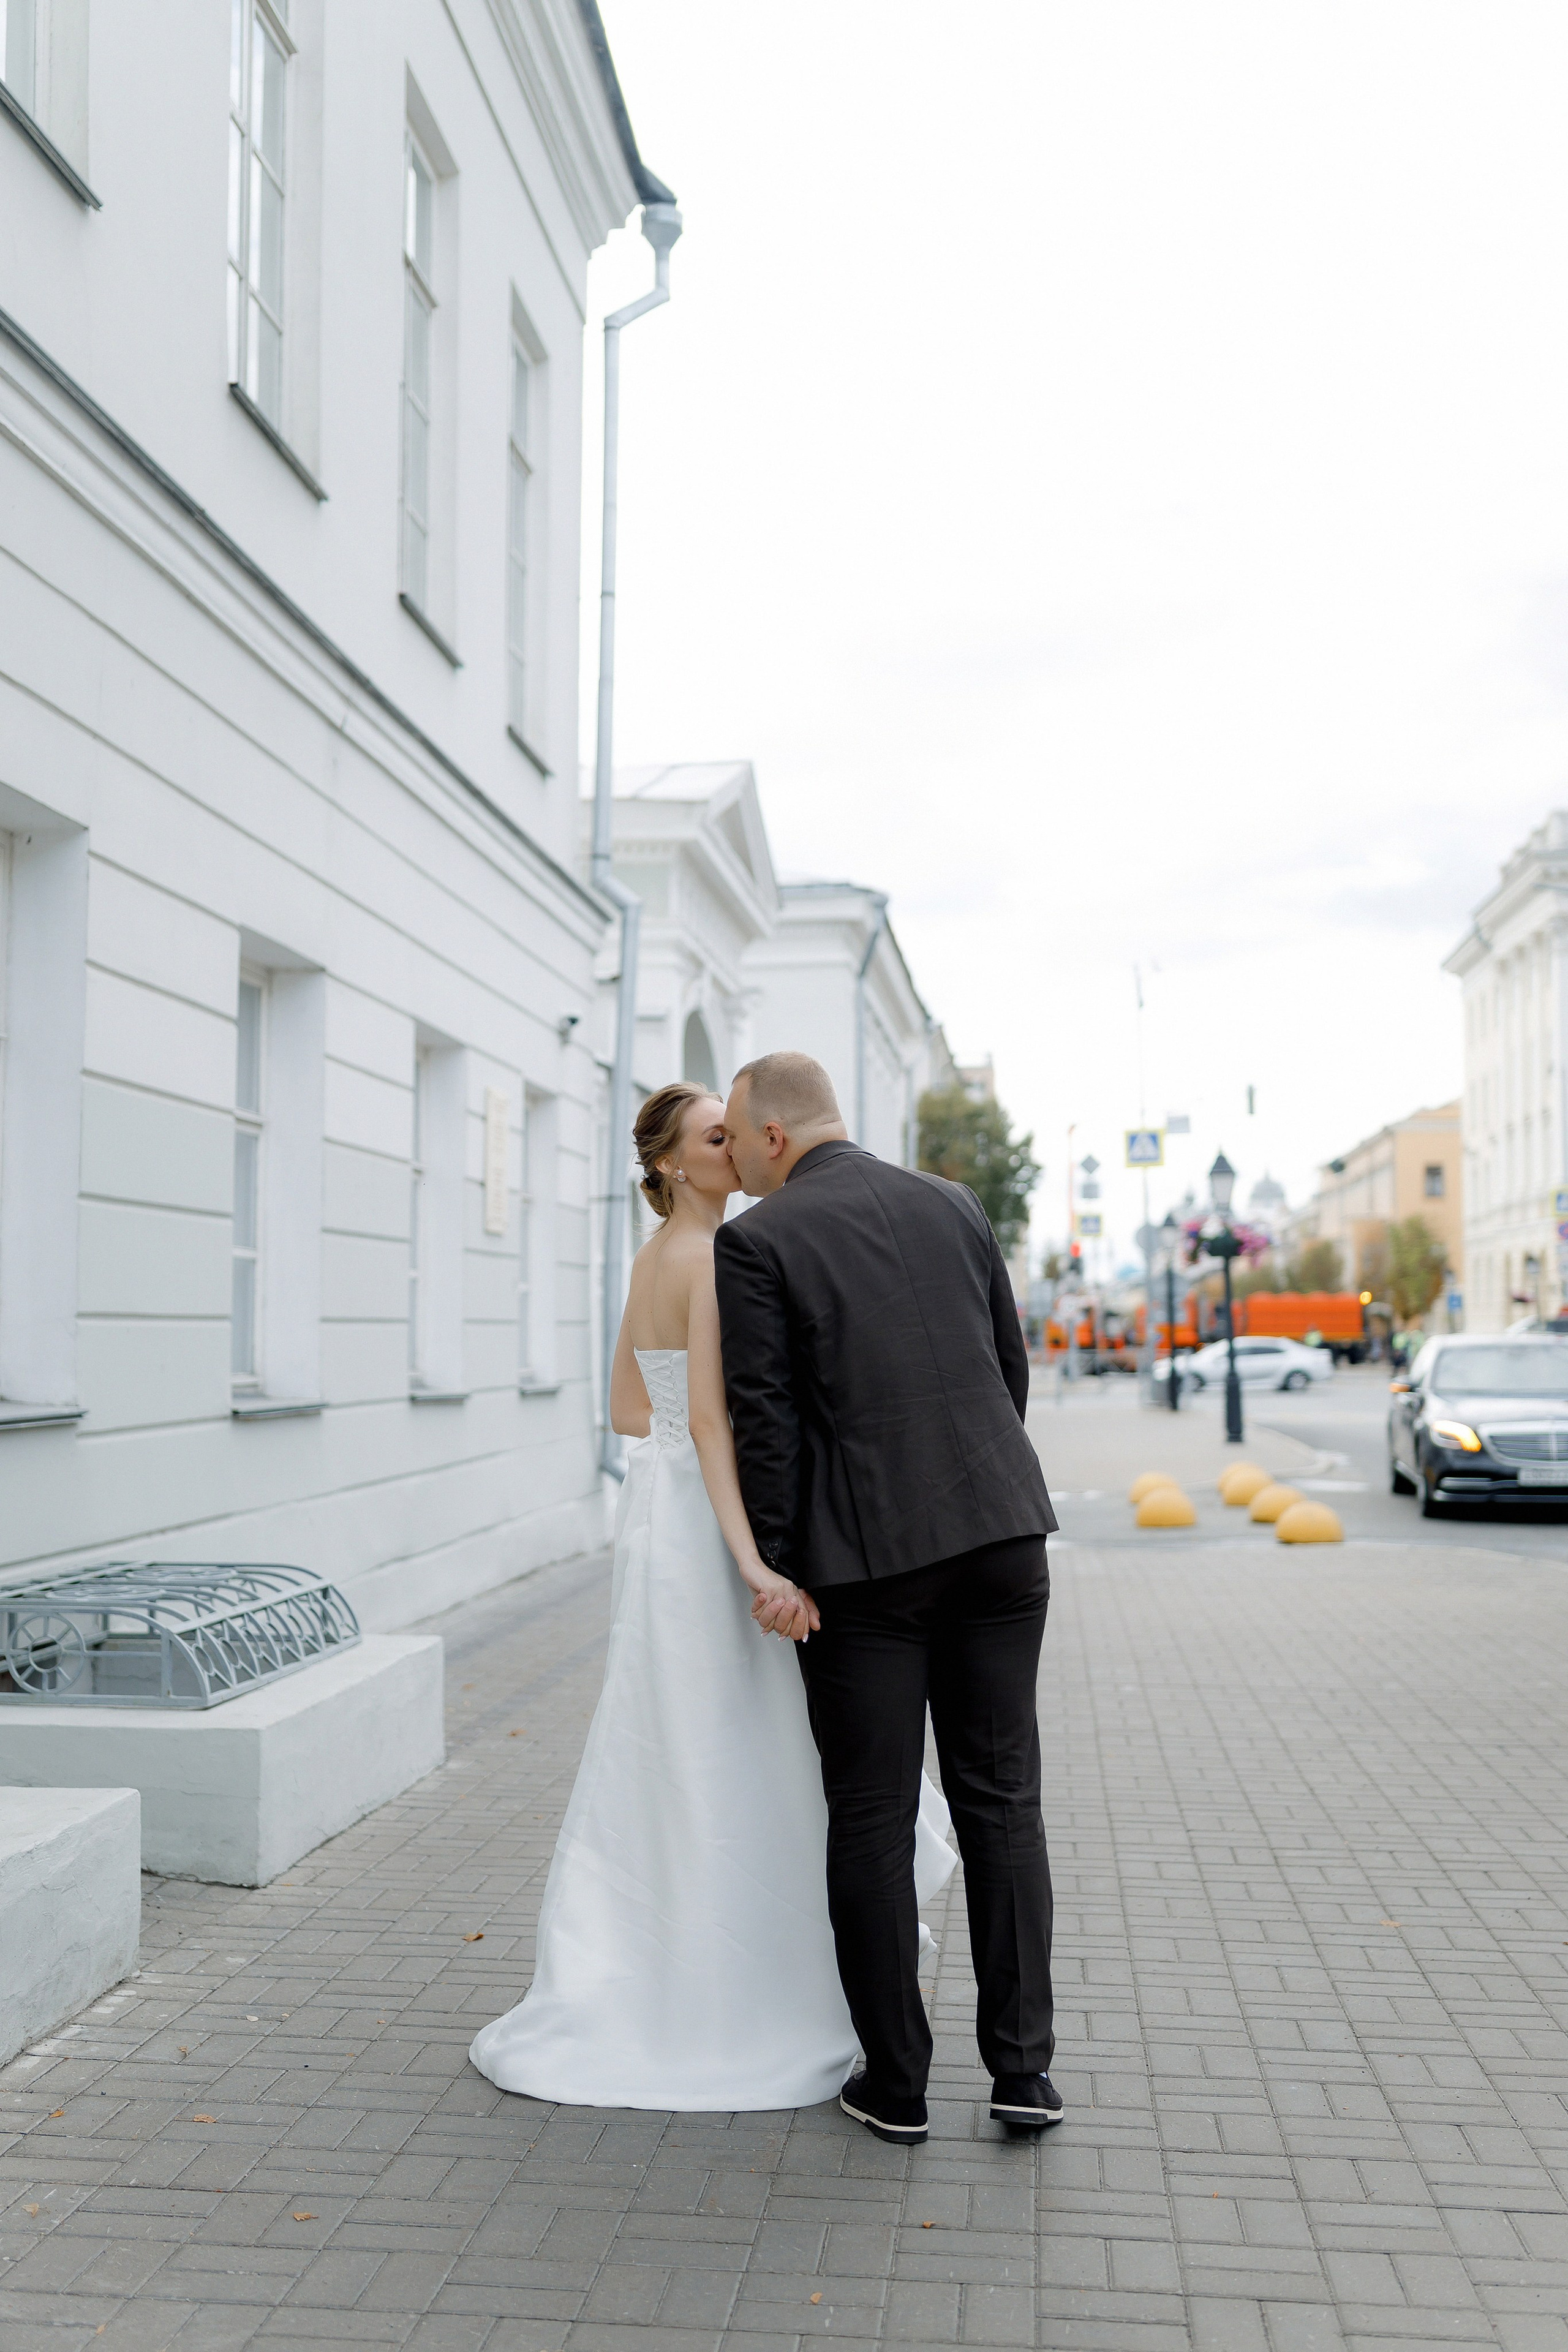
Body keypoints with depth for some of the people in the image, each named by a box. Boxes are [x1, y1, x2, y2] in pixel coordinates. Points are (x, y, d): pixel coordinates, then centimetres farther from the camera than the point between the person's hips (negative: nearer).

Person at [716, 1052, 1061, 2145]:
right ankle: (1022, 2063, 14)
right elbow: (1012, 1367, 13)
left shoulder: (755, 1241, -4)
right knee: (1001, 1801, 11)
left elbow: (766, 1416, -9)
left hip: (862, 1556, -4)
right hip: (999, 1529, 4)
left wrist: (772, 1566, -2)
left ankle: (896, 2081, 17)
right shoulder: (953, 1205, 10)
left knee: (873, 1820, 7)